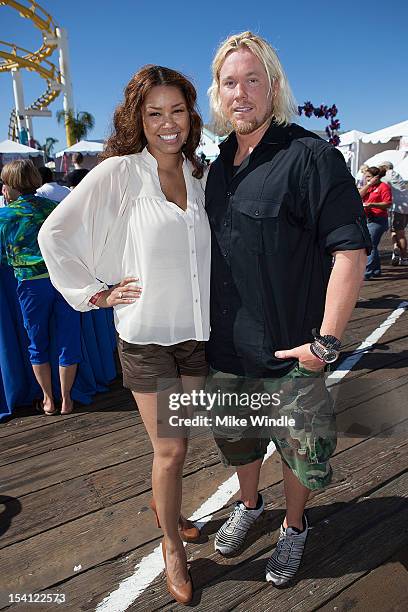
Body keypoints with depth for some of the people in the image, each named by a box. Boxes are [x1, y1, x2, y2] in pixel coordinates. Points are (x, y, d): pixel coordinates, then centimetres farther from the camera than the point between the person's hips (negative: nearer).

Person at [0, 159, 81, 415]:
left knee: (38, 344, 16)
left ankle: (48, 399, 26)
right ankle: (66, 399, 21)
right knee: (68, 340, 11)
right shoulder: (53, 206, 9)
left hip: (32, 283, -1)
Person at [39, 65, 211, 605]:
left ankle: (165, 505, 47)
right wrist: (96, 293, -7)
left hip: (197, 333, 5)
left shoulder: (201, 177, 6)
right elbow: (56, 233, -5)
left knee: (177, 440, 18)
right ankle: (173, 547, 30)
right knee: (171, 450, 4)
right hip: (146, 336, -4)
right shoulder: (119, 172, -8)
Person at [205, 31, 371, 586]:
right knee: (236, 438, 24)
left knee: (300, 451, 14)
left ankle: (294, 528, 43)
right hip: (224, 349, 7)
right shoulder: (219, 165, 9)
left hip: (290, 353, -6)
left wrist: (327, 340, -20)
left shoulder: (311, 156, -13)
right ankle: (248, 505, 52)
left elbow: (351, 250, -17)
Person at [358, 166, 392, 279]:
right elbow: (359, 195, 4)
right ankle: (376, 271, 23)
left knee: (371, 246, -12)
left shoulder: (384, 186, -5)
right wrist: (369, 184, -2)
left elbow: (388, 204, -13)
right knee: (372, 246, 13)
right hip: (367, 219, 8)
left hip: (378, 220, -8)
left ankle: (367, 273, -13)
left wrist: (372, 204, -23)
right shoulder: (368, 186, 19)